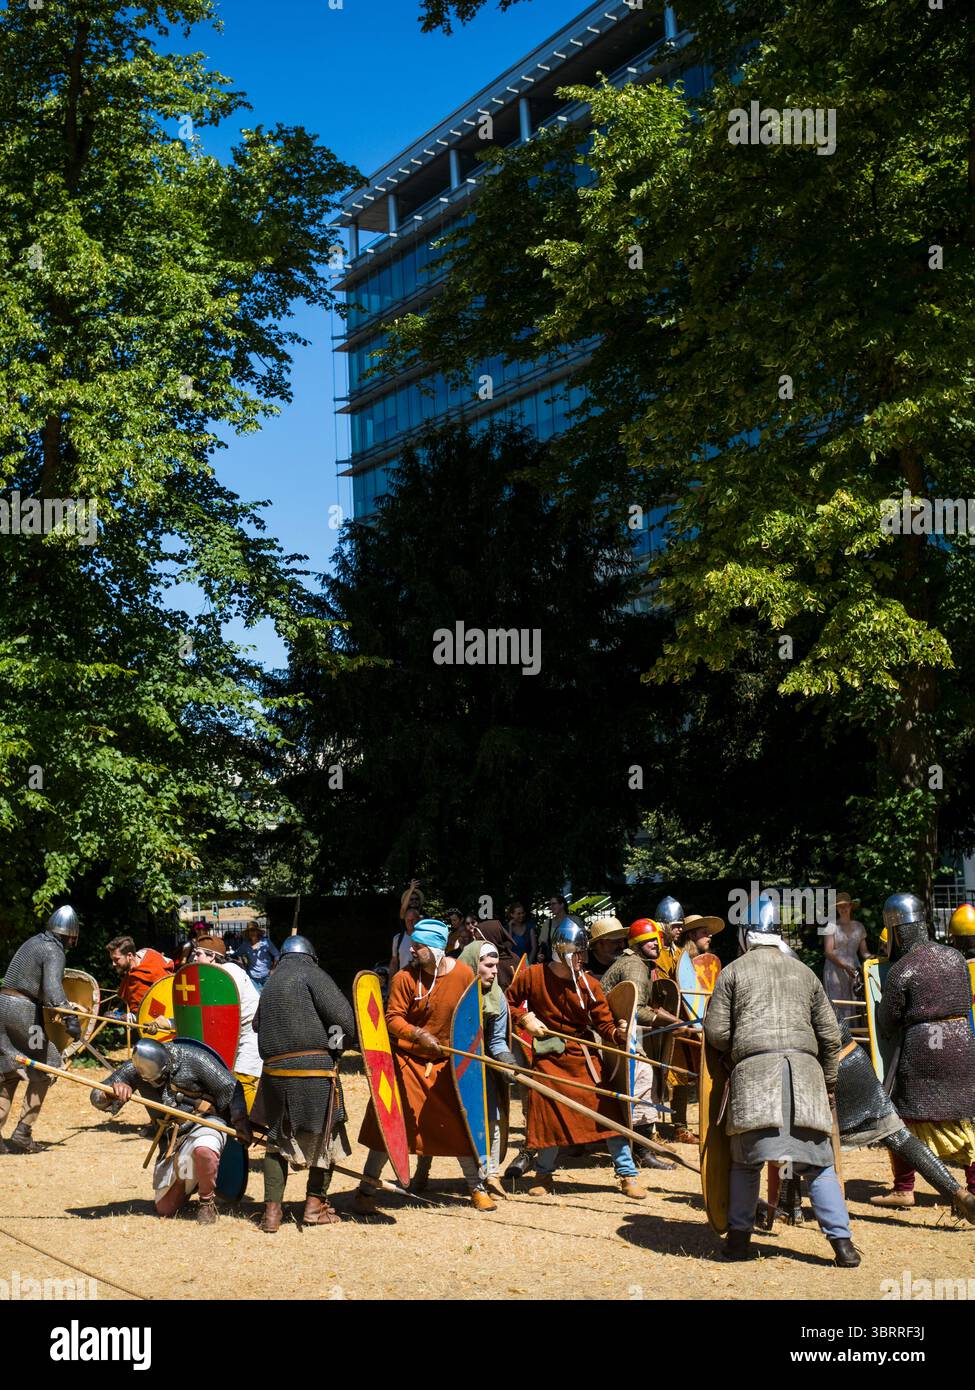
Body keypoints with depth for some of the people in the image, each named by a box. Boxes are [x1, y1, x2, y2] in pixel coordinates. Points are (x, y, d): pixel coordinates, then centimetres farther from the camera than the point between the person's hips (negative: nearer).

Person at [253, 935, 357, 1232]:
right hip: (314, 1066, -5)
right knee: (325, 1132, 11)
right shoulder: (311, 974, 1)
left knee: (278, 1137, 14)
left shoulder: (269, 986, 23)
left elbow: (259, 1025, 20)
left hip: (275, 1070, 6)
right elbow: (344, 1017, -9)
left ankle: (272, 1209, 7)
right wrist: (338, 1044, 9)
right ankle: (315, 1203, 11)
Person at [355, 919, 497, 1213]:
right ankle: (367, 1189, 12)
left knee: (461, 1124, 6)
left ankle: (476, 1187, 24)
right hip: (406, 1061, -2)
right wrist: (417, 1034, -28)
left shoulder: (464, 975, -7)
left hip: (447, 1063, 2)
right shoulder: (405, 977, -13)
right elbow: (393, 1018, -13)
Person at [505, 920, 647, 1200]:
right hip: (547, 1055, 0)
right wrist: (525, 1019, -10)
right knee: (547, 1115, 4)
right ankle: (544, 1175, 27)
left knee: (606, 1109, -6)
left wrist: (618, 1033, -31)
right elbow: (508, 1001, 6)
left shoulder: (589, 984, -8)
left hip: (581, 1056, 0)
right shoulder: (532, 976, -8)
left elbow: (604, 1023, -10)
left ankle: (628, 1174, 4)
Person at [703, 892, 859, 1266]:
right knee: (819, 1161, 4)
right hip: (804, 1067, 2)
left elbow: (716, 1032, 5)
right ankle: (842, 1242, -1)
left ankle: (739, 1238, 11)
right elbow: (830, 1035, 16)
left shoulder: (734, 971, 9)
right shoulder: (804, 972, 17)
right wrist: (828, 1081, 26)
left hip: (754, 1068, -2)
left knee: (745, 1159, 9)